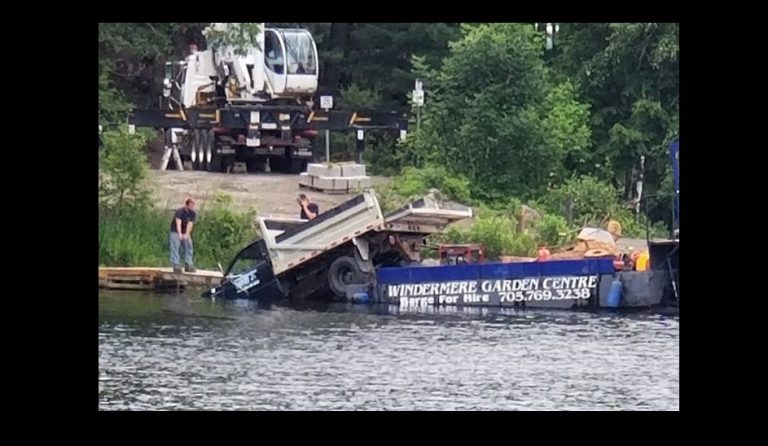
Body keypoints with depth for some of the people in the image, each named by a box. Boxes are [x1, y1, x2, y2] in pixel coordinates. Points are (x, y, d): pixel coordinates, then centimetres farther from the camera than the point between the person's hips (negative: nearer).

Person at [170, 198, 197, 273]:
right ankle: (175, 266, -22)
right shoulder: (179, 211, -25)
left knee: (188, 246, 0)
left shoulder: (193, 213, -11)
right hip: (176, 231, -5)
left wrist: (186, 234, -39)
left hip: (185, 232, 5)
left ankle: (188, 265, 3)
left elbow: (190, 224, -23)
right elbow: (178, 223, -39)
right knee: (175, 247, -15)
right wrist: (180, 234, -54)